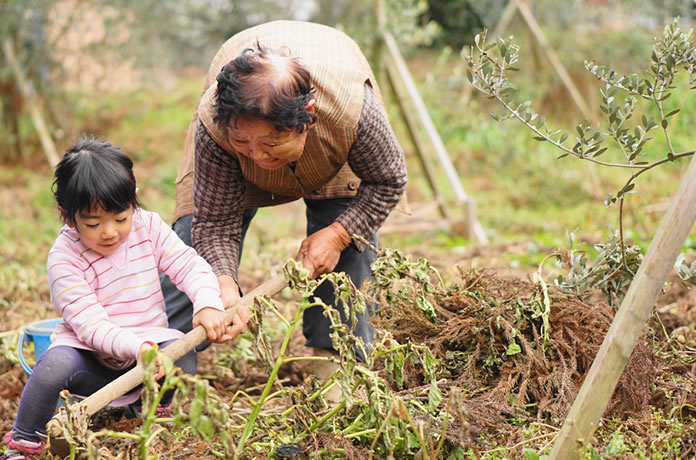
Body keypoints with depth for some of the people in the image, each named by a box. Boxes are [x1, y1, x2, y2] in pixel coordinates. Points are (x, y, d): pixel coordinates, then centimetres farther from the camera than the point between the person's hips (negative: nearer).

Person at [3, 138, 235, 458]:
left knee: (182, 356, -28)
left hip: (147, 341, 3)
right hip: (91, 355, -3)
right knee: (56, 365, -34)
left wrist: (208, 305, -27)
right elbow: (88, 323, -24)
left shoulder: (149, 227, -5)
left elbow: (190, 266, -5)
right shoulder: (64, 258, -17)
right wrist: (136, 347, -40)